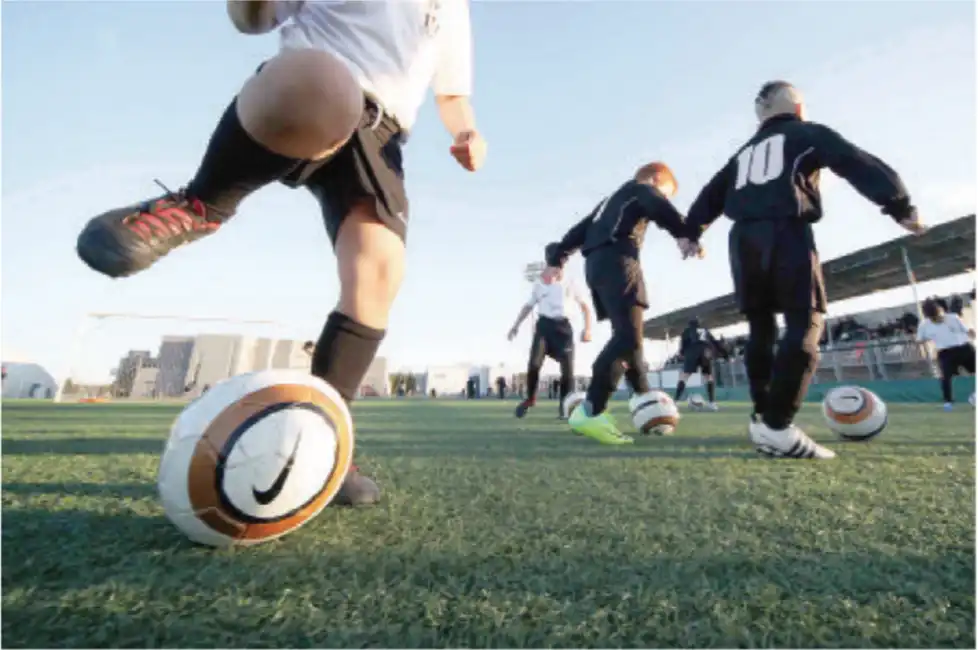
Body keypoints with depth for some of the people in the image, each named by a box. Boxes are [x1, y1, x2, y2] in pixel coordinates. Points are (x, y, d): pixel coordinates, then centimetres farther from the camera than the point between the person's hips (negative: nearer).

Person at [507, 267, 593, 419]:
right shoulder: (539, 284, 12)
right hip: (544, 324, 0)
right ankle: (530, 398, 7)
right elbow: (528, 306, 19)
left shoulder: (570, 283, 9)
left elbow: (584, 306, 13)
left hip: (563, 326, 0)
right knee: (534, 364, -16)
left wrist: (587, 328, 0)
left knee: (567, 369, -6)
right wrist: (516, 325, 10)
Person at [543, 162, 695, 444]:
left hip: (595, 264, 9)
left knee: (627, 334, 14)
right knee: (629, 336, -21)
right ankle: (590, 411, -33)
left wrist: (556, 259, 21)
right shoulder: (642, 188, 15)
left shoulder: (610, 200, 37)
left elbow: (579, 230, 28)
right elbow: (663, 211, -9)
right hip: (618, 260, -9)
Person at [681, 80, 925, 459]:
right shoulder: (809, 133, 15)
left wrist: (692, 232, 29)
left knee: (760, 328, 10)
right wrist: (901, 208, 0)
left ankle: (762, 418, 9)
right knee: (805, 324, -11)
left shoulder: (744, 152, 29)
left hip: (743, 237, 6)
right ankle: (778, 427, -23)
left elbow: (713, 194, 26)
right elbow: (860, 165, 2)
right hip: (786, 231, -5)